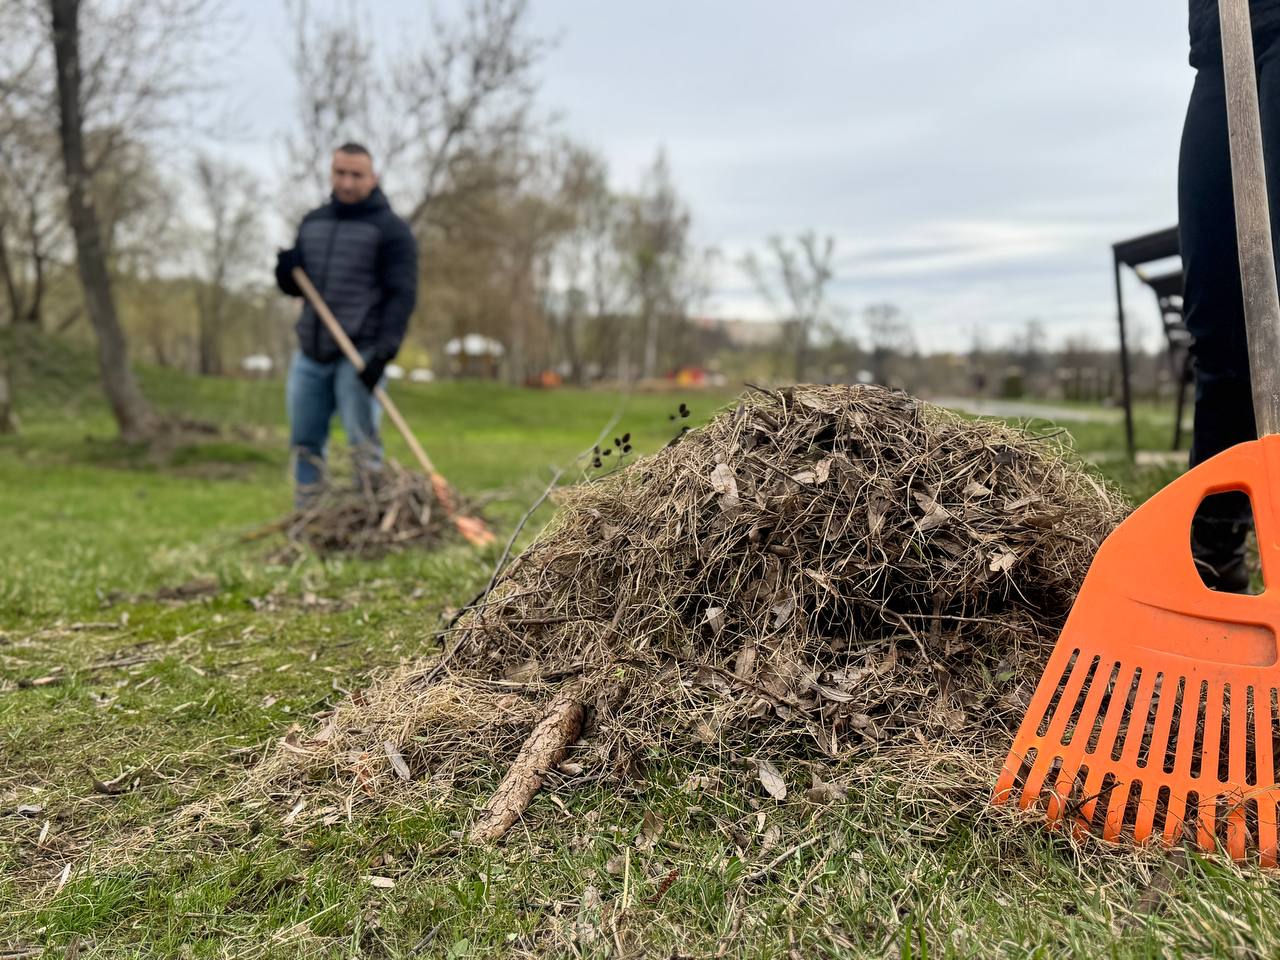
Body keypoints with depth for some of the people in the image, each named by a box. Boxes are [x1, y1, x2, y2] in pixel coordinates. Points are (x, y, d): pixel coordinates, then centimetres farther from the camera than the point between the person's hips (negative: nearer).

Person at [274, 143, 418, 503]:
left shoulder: (391, 229, -3)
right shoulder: (312, 223, 16)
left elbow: (402, 294, -11)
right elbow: (297, 286, 21)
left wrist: (385, 350, -22)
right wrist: (286, 273, -3)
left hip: (360, 356, -6)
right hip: (310, 355, 6)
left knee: (363, 442, -6)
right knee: (305, 443, 10)